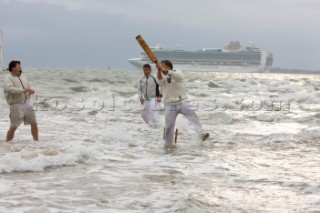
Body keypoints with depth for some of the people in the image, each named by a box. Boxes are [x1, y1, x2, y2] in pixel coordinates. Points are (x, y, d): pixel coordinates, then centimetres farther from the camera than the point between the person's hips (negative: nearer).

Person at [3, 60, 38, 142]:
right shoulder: (8, 78, -9)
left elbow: (29, 87, 20)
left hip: (27, 104, 6)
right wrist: (24, 90, -28)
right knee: (13, 127, -7)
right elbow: (11, 89, -26)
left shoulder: (23, 76, 13)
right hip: (16, 105, -6)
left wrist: (31, 91, -5)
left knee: (34, 123, 11)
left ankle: (36, 141, 25)